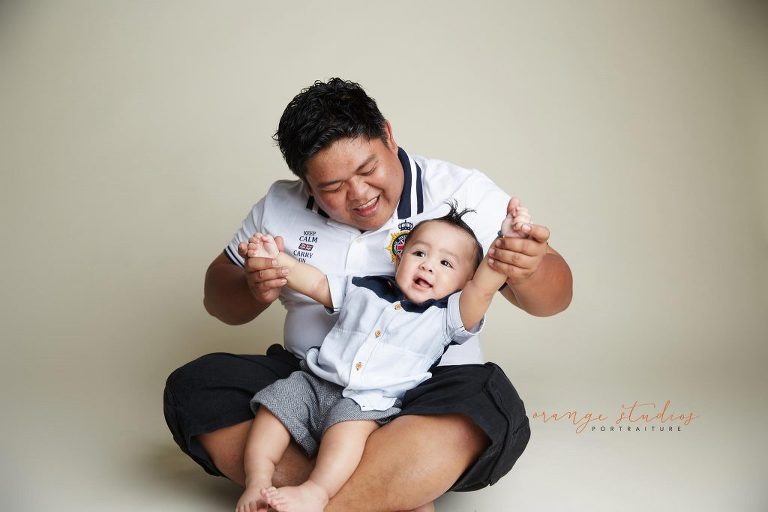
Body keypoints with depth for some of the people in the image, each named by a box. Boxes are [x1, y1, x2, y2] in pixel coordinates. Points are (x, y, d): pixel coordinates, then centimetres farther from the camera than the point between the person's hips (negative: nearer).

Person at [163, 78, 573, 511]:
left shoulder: (463, 194, -3)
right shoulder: (280, 207, 5)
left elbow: (555, 295, -4)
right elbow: (219, 298, 14)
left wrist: (527, 273, -30)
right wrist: (254, 290, -11)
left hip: (424, 392, -3)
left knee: (490, 408, -33)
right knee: (193, 387, -19)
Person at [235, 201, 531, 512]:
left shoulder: (447, 317, 4)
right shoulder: (363, 289, 15)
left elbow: (482, 289, -12)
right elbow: (315, 283, 18)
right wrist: (275, 259, 6)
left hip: (372, 403, -4)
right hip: (314, 382, 5)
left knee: (351, 419, -34)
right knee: (276, 401, -15)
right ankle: (258, 482, -13)